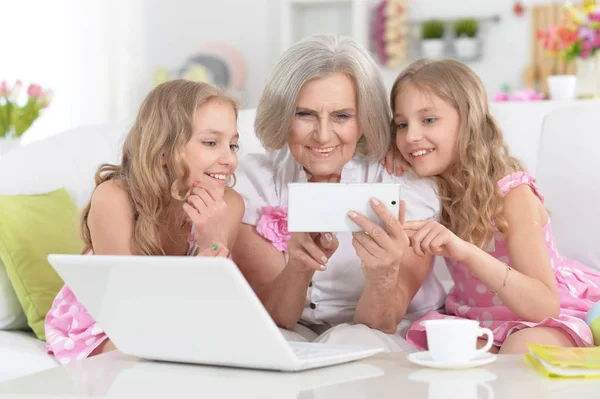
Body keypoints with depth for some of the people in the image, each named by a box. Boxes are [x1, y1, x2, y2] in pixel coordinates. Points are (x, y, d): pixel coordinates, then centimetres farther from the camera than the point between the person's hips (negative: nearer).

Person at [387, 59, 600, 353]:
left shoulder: (512, 194, -22)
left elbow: (545, 306, -34)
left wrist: (466, 252, -47)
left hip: (550, 321, -5)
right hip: (475, 317, 6)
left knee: (521, 351, -38)